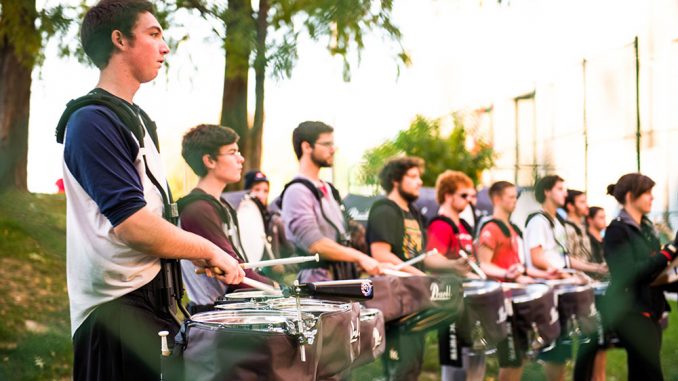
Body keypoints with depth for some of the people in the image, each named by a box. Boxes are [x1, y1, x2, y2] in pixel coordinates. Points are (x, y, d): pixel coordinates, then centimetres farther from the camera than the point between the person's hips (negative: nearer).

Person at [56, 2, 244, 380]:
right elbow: (132, 224, -23)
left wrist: (197, 253, 13)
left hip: (150, 298, 9)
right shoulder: (93, 120, -15)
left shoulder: (135, 118, 15)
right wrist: (208, 250, -13)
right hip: (119, 309, -9)